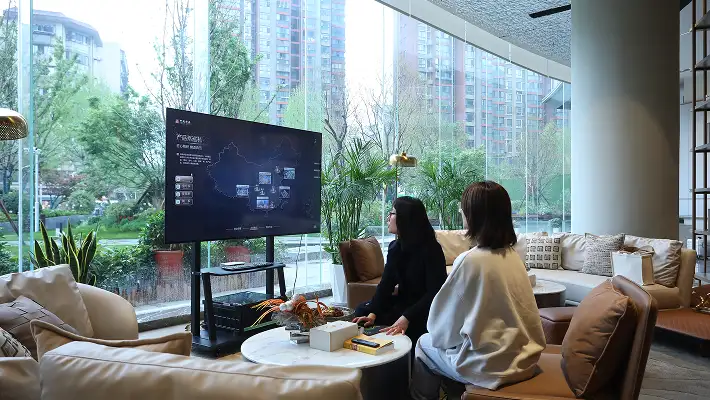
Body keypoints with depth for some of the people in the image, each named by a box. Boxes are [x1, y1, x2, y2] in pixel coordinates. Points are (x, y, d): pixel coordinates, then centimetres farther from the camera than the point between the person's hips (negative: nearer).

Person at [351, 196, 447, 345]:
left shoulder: (431, 249, -20)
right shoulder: (395, 247, 2)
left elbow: (434, 292, -25)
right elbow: (386, 284, -4)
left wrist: (407, 318, -35)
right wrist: (373, 313, -19)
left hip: (424, 310, -7)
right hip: (403, 303, 7)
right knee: (362, 311, -1)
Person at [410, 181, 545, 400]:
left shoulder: (471, 260, -21)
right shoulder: (511, 255, 1)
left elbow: (443, 328, -12)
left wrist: (436, 334, 9)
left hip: (496, 365, -7)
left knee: (425, 346, 16)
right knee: (430, 342, 23)